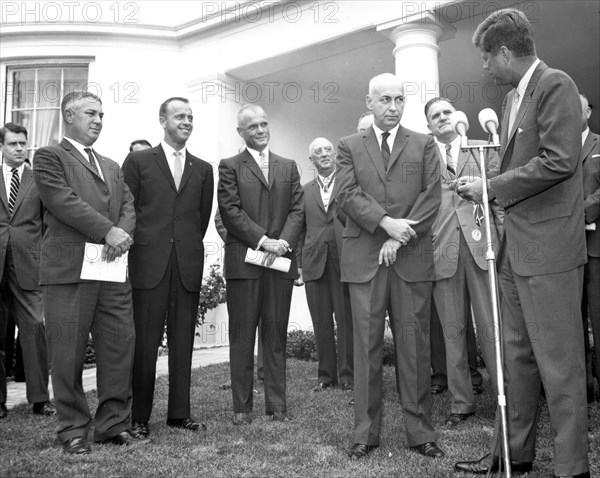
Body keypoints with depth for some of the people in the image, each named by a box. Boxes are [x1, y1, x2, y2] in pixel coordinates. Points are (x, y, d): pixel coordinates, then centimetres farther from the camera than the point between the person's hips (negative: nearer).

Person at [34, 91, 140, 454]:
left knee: (120, 347, 4)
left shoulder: (112, 166, 24)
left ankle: (114, 423, 16)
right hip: (69, 270, -5)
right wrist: (107, 230, -16)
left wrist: (122, 233, -9)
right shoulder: (49, 157, 5)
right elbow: (64, 201, -10)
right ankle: (73, 428, 15)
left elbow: (129, 206, 12)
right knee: (68, 353, 2)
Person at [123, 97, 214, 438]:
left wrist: (189, 246, 13)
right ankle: (139, 417, 11)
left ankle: (180, 412, 16)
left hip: (188, 264, 3)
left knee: (183, 340, 6)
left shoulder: (203, 169, 14)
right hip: (149, 263, -3)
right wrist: (139, 247, 1)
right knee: (145, 341, 0)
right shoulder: (138, 161, 6)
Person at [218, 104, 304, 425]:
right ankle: (242, 406, 12)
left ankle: (277, 404, 14)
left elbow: (297, 209, 8)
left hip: (281, 259, 3)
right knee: (242, 336, 2)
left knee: (276, 335, 6)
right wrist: (263, 240, -13)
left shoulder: (288, 167, 17)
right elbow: (230, 211, -5)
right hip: (243, 261, -3)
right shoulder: (230, 166, 6)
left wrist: (283, 242, -9)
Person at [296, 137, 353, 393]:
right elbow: (300, 229, 14)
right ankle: (326, 375, 17)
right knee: (321, 323, 6)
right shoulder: (305, 191, 15)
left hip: (344, 261, -2)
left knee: (346, 321, -1)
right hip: (314, 263, 3)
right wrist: (299, 263, 6)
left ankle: (347, 375, 9)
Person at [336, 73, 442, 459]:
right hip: (365, 259, 0)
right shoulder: (349, 146, 13)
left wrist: (400, 237, -9)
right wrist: (386, 222, -14)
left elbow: (432, 197, 2)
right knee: (367, 347, 3)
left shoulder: (424, 145, 13)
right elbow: (347, 195, -1)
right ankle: (366, 432, 13)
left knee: (415, 346, 4)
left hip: (413, 257, 0)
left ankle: (421, 432, 14)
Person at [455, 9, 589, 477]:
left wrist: (492, 187, -13)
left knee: (558, 362, -1)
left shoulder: (556, 85, -9)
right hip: (516, 246, 9)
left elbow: (559, 161, -18)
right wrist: (481, 185, 6)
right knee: (517, 356, 15)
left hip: (549, 247, -9)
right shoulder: (513, 97, 17)